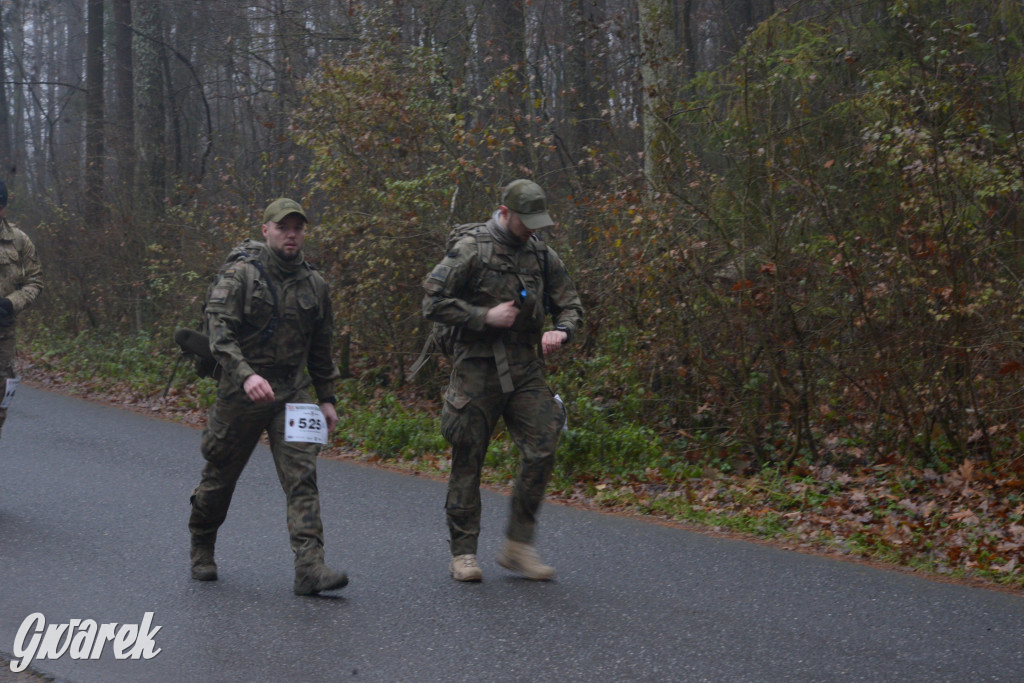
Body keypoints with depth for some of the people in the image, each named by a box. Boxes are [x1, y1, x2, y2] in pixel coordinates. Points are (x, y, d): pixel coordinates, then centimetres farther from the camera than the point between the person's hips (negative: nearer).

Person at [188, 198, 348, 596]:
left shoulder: (314, 285, 10)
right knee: (220, 477, 11)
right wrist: (246, 374, -33)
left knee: (302, 477, -11)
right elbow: (220, 334, -19)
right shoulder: (239, 276, -7)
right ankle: (201, 550, 34)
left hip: (293, 395, 3)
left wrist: (327, 398, 15)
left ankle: (309, 567, -17)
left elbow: (320, 348, 19)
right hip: (240, 395, -3)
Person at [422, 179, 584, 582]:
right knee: (468, 461, 0)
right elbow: (433, 303, -9)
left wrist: (562, 330, -4)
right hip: (478, 370, -4)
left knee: (542, 449, -8)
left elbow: (570, 304, 18)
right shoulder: (471, 251, -6)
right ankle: (463, 552, 10)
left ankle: (517, 545, 3)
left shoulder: (542, 255, 10)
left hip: (526, 370, 5)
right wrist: (485, 316, -15)